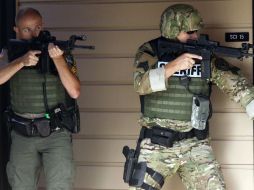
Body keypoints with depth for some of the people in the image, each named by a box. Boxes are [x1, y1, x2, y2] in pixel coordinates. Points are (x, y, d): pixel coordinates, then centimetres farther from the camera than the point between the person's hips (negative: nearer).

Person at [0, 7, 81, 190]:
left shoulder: (61, 53, 0)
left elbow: (75, 92, -11)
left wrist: (58, 59, -21)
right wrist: (21, 62, -26)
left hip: (56, 134, -2)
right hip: (22, 135, 2)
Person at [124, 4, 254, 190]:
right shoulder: (149, 52, -3)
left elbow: (235, 83, -7)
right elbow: (141, 84, -19)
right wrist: (173, 66, -31)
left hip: (195, 146, 2)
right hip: (155, 146, -1)